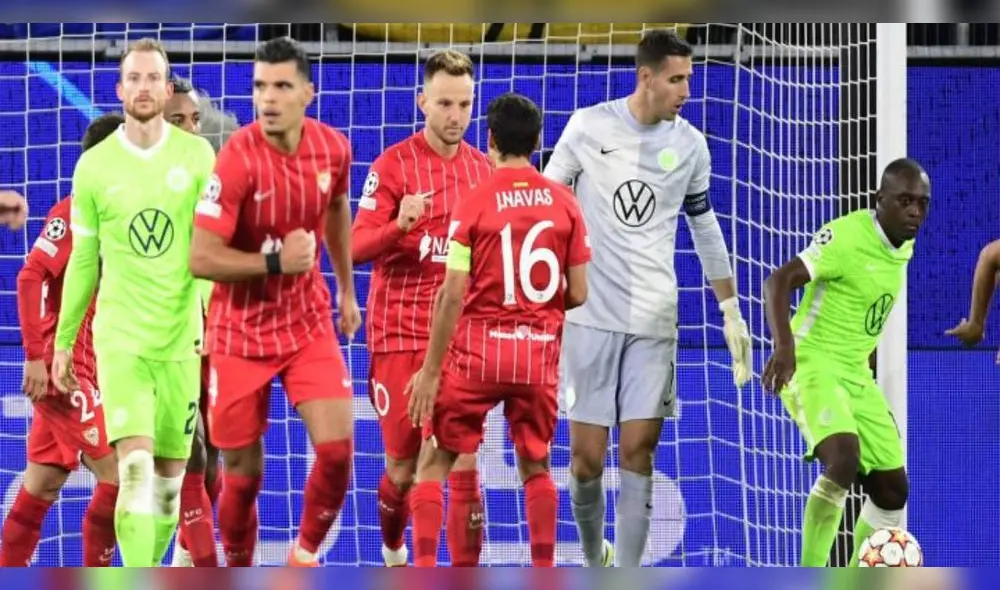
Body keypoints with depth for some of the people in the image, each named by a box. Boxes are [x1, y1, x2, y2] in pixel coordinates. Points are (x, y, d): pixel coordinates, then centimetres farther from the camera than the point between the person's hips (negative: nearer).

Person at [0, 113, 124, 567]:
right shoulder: (73, 211, -11)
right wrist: (36, 355, -22)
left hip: (89, 368, 8)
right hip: (62, 364, -8)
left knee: (43, 485, 10)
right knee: (117, 475, -11)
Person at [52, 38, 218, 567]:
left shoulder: (197, 156, 2)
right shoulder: (94, 166, 2)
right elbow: (83, 260, 10)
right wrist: (63, 342, 13)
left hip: (180, 338, 1)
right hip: (120, 338, -1)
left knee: (169, 477, 7)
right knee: (136, 469, -16)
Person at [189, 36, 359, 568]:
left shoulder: (333, 148, -7)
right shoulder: (238, 159, -23)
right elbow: (201, 258, -23)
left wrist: (346, 289, 23)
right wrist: (275, 261, -25)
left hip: (308, 321, 4)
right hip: (242, 331, -4)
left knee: (337, 449, -11)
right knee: (243, 474, 4)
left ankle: (305, 557, 13)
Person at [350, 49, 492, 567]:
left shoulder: (483, 169, 6)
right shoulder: (394, 164, -7)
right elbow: (356, 248, -13)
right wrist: (400, 224, -31)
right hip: (401, 335, -2)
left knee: (463, 464, -6)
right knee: (403, 467, 7)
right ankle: (393, 554, 36)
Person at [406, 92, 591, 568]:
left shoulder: (473, 204, -8)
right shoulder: (564, 203, 1)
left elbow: (453, 296, -11)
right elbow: (578, 294, 3)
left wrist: (429, 370, -5)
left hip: (479, 349, -3)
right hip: (540, 349, 3)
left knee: (434, 461, 7)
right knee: (535, 465, 18)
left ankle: (424, 570, -2)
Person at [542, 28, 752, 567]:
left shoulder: (690, 145, 4)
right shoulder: (588, 126, -3)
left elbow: (705, 228, 16)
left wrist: (731, 310, 15)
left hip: (654, 320, 2)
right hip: (591, 315, -2)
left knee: (638, 454, -5)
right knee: (586, 457, -3)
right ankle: (594, 561, 21)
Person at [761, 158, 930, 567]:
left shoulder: (903, 248, 9)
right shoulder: (847, 236, -17)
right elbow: (779, 281, -25)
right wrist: (784, 345, -39)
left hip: (856, 375, 9)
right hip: (812, 365, -9)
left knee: (891, 489, 7)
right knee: (844, 459, -32)